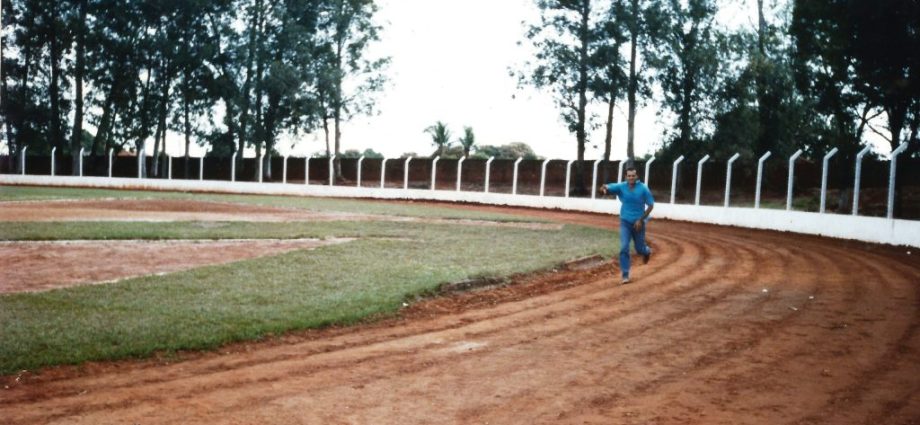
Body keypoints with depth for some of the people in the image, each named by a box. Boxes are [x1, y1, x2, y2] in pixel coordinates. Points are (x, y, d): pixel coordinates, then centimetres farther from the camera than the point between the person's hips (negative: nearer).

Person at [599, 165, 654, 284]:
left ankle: (647, 251, 50)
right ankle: (625, 275, -1)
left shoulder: (643, 188, -12)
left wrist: (641, 219, -14)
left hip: (638, 223, -1)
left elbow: (651, 205, -7)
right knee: (624, 248, -10)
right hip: (625, 222, 1)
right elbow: (607, 188, -17)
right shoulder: (621, 187, -7)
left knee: (639, 248, 11)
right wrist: (604, 188, -43)